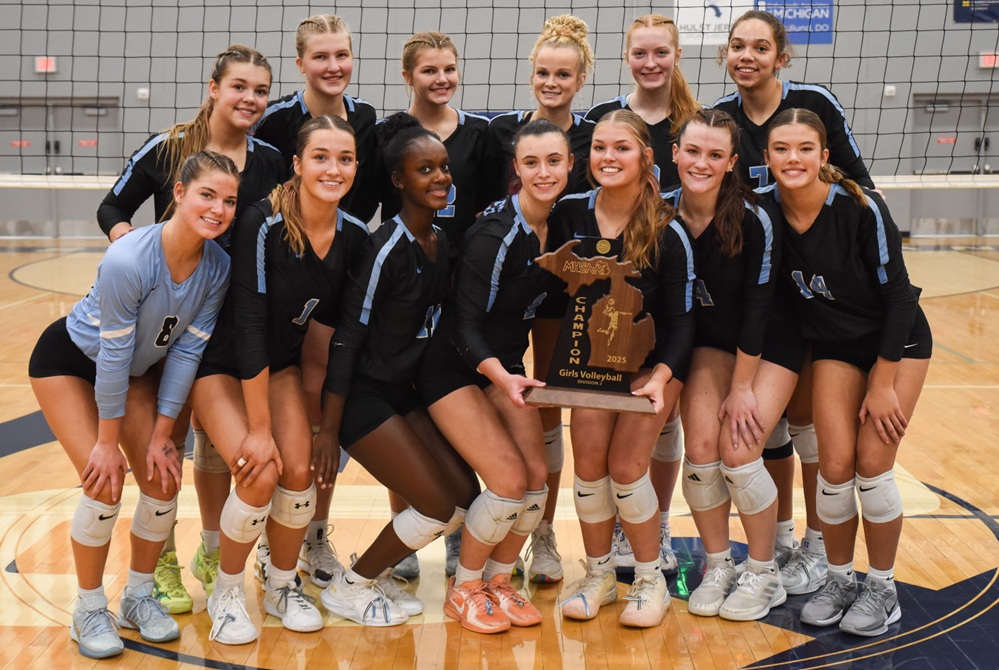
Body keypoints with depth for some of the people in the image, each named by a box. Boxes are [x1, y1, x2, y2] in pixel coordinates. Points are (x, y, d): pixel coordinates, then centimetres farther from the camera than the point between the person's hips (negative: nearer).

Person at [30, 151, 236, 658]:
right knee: (106, 484, -14)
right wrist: (108, 441, -19)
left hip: (139, 367, 5)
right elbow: (113, 354, -28)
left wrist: (162, 435, -11)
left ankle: (138, 597, 20)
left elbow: (187, 351, -14)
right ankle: (88, 610, 8)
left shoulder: (218, 268, -21)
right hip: (68, 361, -5)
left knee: (163, 480, -3)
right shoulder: (128, 260, -37)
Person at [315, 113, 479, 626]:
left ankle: (373, 574, 23)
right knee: (440, 507, -7)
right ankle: (348, 588, 13)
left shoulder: (442, 242, 4)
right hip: (360, 395, -8)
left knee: (466, 495, 6)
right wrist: (327, 428, -20)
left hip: (402, 391, 8)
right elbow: (346, 337, -20)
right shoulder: (387, 247, -20)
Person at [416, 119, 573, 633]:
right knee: (510, 480, -16)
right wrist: (503, 378, -42)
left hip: (506, 363, 7)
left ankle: (498, 582, 18)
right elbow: (465, 327, -27)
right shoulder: (495, 233, -24)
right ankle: (463, 590, 7)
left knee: (537, 477, -5)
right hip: (452, 369, -7)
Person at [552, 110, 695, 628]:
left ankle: (651, 580, 10)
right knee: (588, 459, -10)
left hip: (651, 360, -3)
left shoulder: (667, 232, -17)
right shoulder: (569, 213, -9)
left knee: (625, 467, -12)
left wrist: (662, 375, -27)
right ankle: (598, 575, 11)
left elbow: (681, 318, -13)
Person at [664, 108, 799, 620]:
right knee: (700, 449, -11)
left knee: (738, 451, -14)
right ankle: (718, 566, 11)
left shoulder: (754, 219, -25)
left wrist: (741, 388, -16)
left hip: (769, 344, -3)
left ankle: (764, 575, 8)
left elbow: (757, 308, -20)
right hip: (708, 342, 3)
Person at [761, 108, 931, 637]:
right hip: (833, 347, 3)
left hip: (897, 342, -3)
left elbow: (898, 294, -19)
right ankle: (840, 580, 17)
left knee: (872, 462, -8)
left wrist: (883, 383, -17)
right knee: (835, 465, -4)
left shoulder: (860, 208, -25)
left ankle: (882, 589, 11)